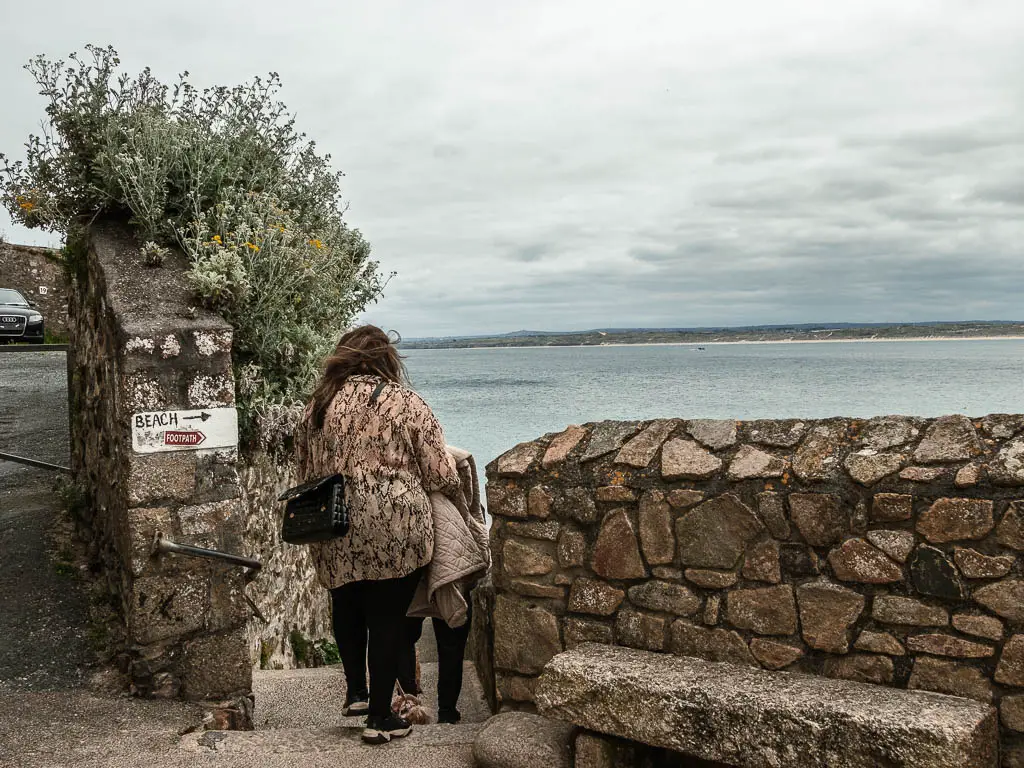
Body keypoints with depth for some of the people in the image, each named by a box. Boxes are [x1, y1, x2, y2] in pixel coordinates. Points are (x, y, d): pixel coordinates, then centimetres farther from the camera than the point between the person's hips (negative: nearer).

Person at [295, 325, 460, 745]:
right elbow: (441, 477, -4)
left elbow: (305, 473, 16)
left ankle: (355, 691, 32)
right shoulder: (407, 403, -3)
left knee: (347, 607, 26)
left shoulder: (317, 405, 8)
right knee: (387, 617, 8)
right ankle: (379, 717, 17)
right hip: (394, 533, -3)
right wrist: (453, 480, 18)